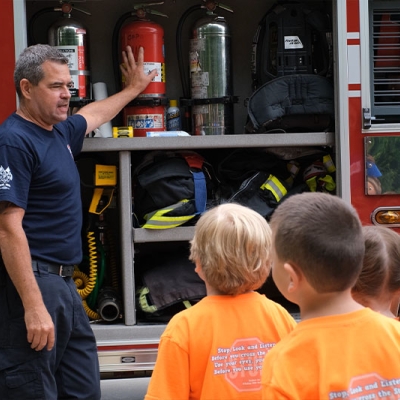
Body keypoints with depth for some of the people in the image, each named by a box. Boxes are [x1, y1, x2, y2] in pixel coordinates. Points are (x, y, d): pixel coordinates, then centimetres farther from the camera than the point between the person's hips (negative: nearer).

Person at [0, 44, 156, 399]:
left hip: (63, 283, 10)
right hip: (30, 283, -10)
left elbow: (92, 115, 40)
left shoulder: (60, 132, 14)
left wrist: (133, 88, 53)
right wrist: (33, 306, -26)